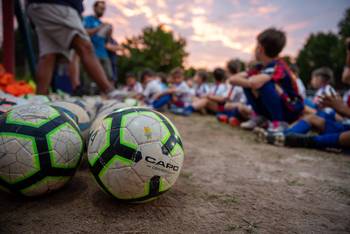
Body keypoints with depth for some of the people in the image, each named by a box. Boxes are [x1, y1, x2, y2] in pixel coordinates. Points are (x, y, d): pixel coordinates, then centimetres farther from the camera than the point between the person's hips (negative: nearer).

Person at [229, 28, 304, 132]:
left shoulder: (277, 67, -25)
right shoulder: (261, 67, 0)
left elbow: (254, 83, -45)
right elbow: (233, 79, -5)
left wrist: (250, 81, -22)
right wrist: (249, 82, -23)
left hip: (292, 110, -7)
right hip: (274, 109, 7)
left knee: (264, 84, -32)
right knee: (247, 83, -5)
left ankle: (279, 123, -18)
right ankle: (260, 117, 4)